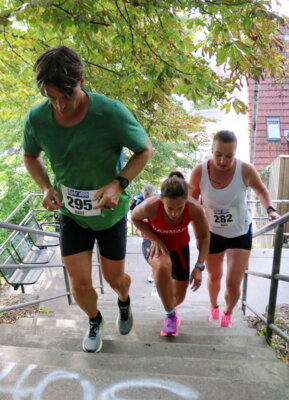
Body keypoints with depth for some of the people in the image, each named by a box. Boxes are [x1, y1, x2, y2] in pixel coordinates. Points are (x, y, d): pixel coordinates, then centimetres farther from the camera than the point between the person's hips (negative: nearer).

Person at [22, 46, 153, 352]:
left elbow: (145, 150, -13)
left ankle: (124, 302, 54)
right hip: (71, 214, 2)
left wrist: (118, 183, -27)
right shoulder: (36, 119, -17)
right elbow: (30, 156, 4)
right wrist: (46, 188, -14)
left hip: (110, 213, -1)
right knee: (80, 285, 5)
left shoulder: (111, 112, -27)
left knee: (115, 278, 15)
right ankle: (94, 321, 41)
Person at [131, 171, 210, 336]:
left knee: (179, 296, 11)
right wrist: (155, 239, -23)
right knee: (163, 267, -38)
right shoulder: (150, 206, -36)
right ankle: (170, 315, -14)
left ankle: (172, 307, 52)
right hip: (158, 245, -2)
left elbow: (204, 236, -14)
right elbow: (135, 218, -12)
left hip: (180, 247, 2)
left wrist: (199, 266, -20)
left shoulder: (195, 209, -33)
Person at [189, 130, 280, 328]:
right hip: (212, 233, 1)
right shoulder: (199, 172, -23)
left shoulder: (246, 170, -23)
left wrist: (270, 209, -15)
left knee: (233, 284, -4)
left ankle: (227, 314, 30)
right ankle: (214, 308, 53)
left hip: (240, 232, -1)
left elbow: (261, 189, 1)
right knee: (214, 277, 20)